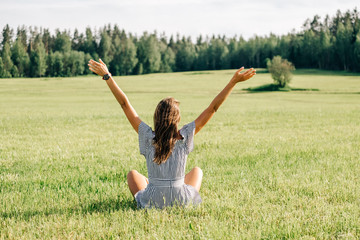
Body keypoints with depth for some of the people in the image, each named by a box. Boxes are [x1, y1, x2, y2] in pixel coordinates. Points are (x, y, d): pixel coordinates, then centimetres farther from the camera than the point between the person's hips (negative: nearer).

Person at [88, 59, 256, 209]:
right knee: (197, 171, 30)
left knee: (133, 174, 30)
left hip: (151, 203, 0)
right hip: (182, 202, 1)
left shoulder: (148, 137, -10)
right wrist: (234, 81, -6)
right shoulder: (185, 137, -10)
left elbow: (125, 104, -6)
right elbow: (212, 108, -8)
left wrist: (107, 76, -1)